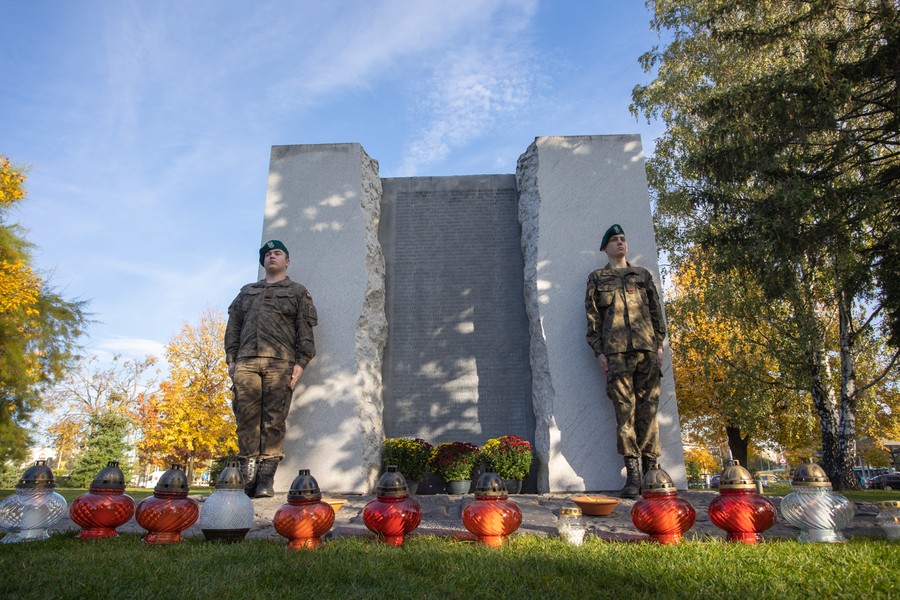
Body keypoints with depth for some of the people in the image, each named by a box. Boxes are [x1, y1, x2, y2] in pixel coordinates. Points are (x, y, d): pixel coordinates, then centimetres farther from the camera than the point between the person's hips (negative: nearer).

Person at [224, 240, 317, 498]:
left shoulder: (298, 292, 17)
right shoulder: (247, 292, 28)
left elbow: (305, 330, 7)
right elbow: (233, 326, 21)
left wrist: (301, 362, -5)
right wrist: (231, 359, 8)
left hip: (280, 363, -3)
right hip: (246, 362, 3)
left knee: (273, 421, -8)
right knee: (247, 419, -5)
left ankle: (266, 479, -6)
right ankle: (247, 478, -1)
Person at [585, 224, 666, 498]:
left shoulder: (643, 275, 21)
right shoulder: (596, 278, 15)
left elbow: (656, 311, 16)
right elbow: (592, 317, 8)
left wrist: (659, 343, 5)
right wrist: (598, 351, -2)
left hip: (647, 347, 2)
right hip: (616, 350, -2)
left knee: (648, 408, -2)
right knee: (624, 410, -6)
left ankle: (650, 468, 2)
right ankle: (632, 473, -4)